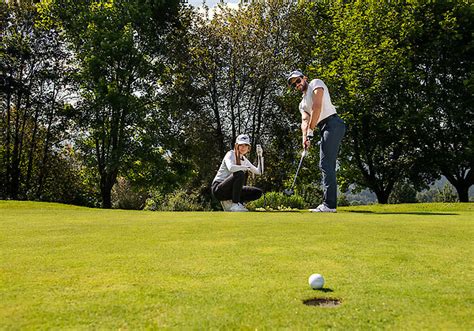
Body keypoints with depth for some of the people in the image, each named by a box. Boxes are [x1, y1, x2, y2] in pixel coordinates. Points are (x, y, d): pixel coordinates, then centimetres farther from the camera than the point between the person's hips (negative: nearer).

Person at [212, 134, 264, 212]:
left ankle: (229, 202, -1)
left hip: (229, 190, 8)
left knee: (258, 193, -1)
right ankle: (235, 204, -21)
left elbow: (259, 172, 15)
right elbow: (231, 168, -33)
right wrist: (247, 167, -19)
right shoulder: (231, 154, -10)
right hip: (218, 189, -8)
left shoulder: (244, 160, 13)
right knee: (240, 174, -32)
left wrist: (260, 156, 7)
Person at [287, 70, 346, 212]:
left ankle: (329, 204, -18)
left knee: (326, 164, -15)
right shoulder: (302, 104, 26)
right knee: (326, 165, 6)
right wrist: (305, 137, -12)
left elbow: (317, 107, -10)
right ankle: (328, 204, 8)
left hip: (333, 124, -9)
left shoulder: (316, 83, 4)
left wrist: (310, 130, -12)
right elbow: (305, 121, 8)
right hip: (324, 129, 9)